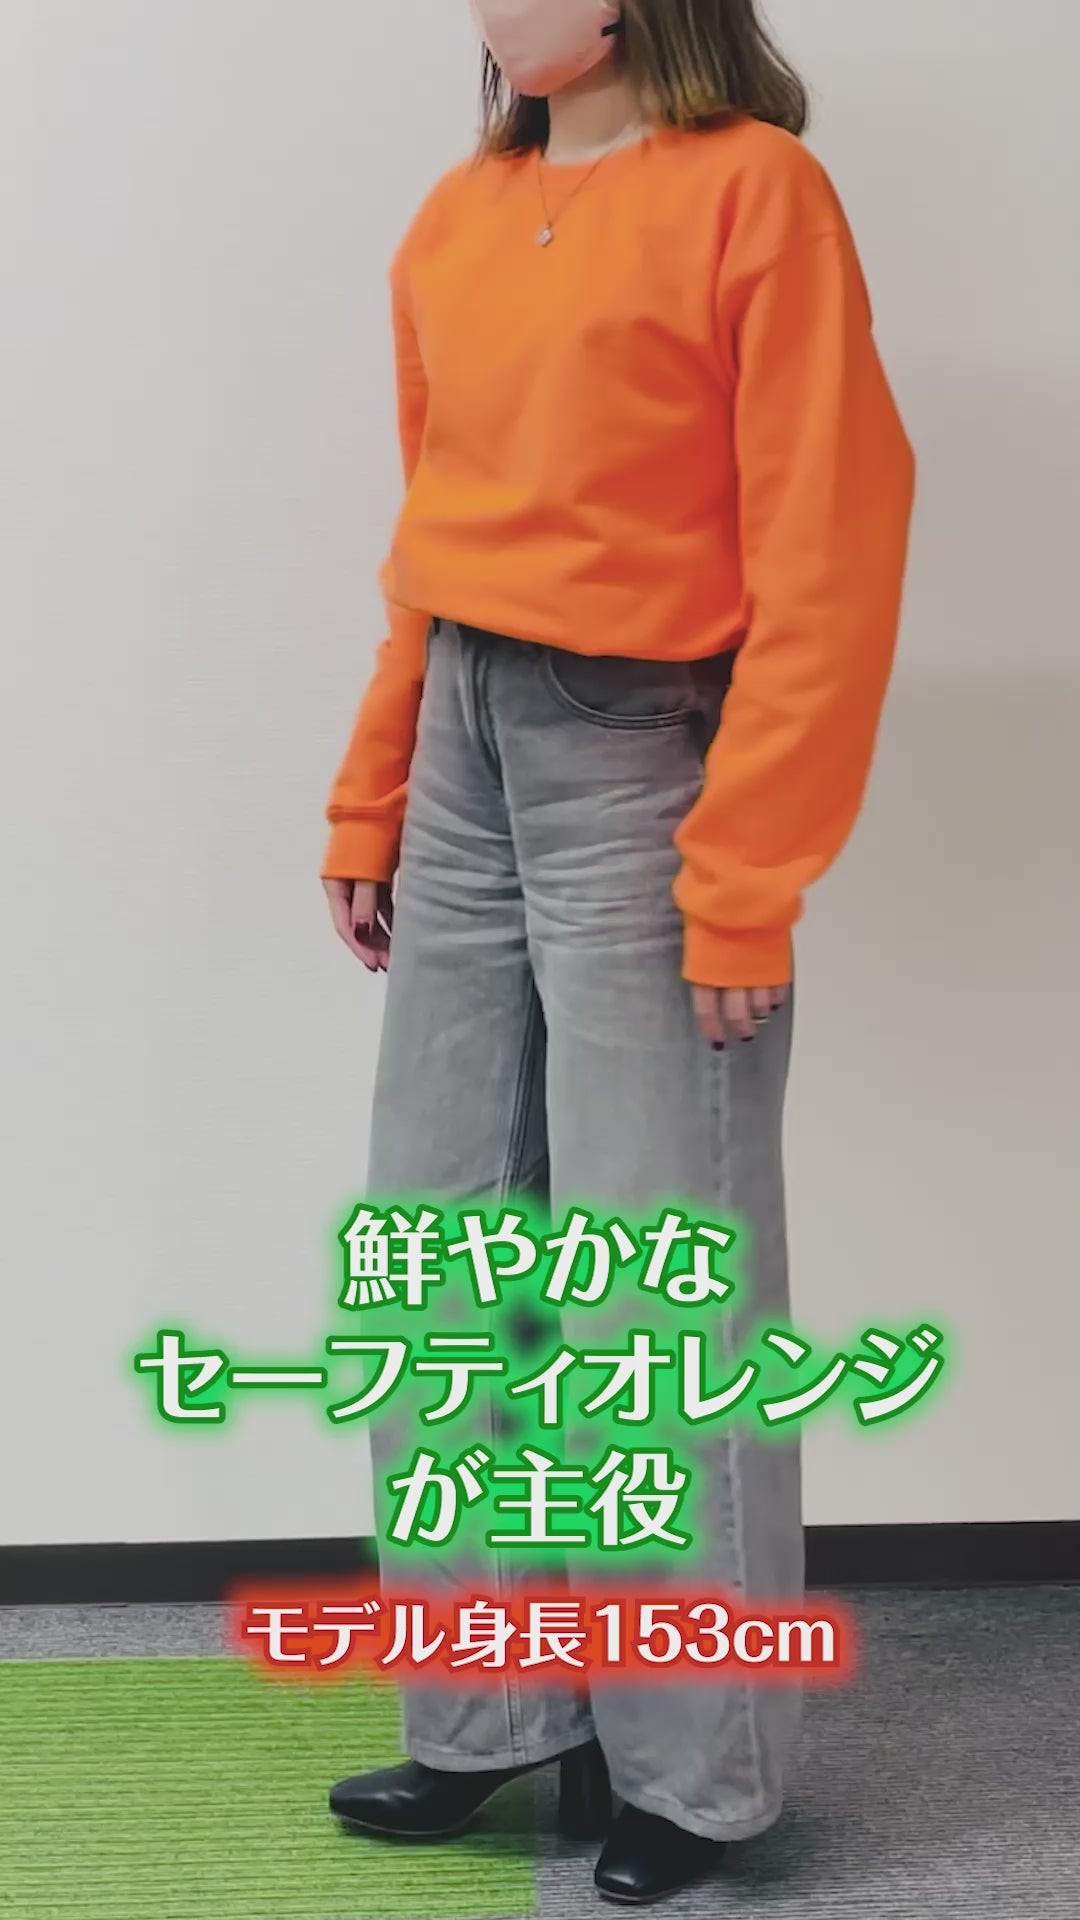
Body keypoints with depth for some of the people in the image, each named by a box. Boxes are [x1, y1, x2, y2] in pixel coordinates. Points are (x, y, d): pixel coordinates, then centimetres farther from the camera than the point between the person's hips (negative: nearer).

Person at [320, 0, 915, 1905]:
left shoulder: (754, 191, -8)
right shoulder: (454, 220, 12)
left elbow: (821, 553, -12)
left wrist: (745, 877, -16)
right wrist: (369, 803, 12)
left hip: (643, 770, -7)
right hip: (463, 769, 7)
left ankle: (689, 1765, 20)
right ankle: (495, 1713, 26)